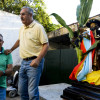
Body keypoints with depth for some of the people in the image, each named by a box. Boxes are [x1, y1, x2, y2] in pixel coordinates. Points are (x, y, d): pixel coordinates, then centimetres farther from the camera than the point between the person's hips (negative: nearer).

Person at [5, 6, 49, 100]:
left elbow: (46, 44, -13)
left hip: (34, 62, -7)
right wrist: (11, 49, 33)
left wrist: (38, 60, -21)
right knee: (21, 90, 13)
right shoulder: (22, 28, 16)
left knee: (32, 92, -6)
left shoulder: (38, 27, -8)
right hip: (24, 62, 8)